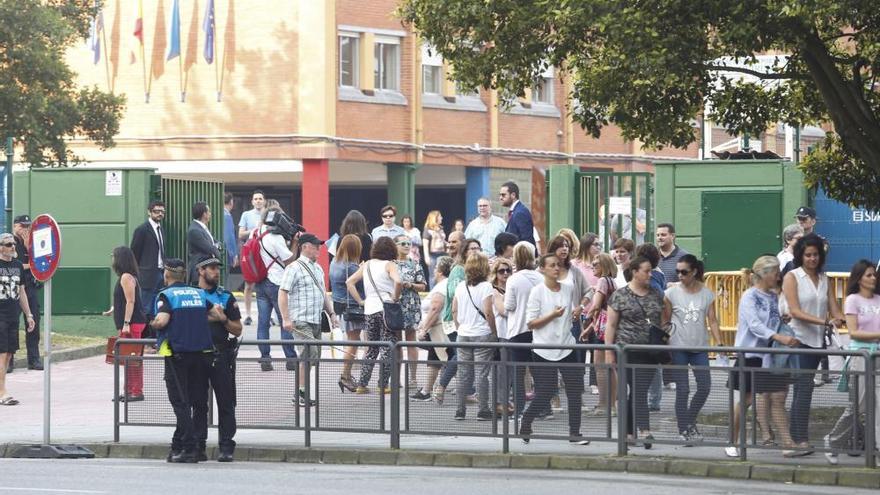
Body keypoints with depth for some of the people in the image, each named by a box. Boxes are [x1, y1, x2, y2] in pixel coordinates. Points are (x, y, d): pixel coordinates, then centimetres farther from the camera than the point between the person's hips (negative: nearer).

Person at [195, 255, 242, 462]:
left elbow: (237, 330, 10)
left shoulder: (226, 297, 10)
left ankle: (226, 446, 0)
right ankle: (198, 444, 11)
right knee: (198, 403, 5)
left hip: (221, 354, 0)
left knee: (225, 402, -2)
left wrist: (224, 320, -8)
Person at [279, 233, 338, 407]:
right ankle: (301, 393, -10)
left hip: (316, 320, 9)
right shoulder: (294, 268, -8)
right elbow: (282, 293, -13)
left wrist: (331, 312, 17)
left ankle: (301, 394, 14)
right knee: (308, 355, -15)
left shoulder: (318, 268, 19)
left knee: (314, 357, 8)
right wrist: (286, 318, -20)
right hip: (301, 321, -9)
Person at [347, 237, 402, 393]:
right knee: (387, 348, 2)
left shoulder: (366, 265, 11)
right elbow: (397, 281, -24)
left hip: (369, 310, 5)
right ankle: (383, 385, -1)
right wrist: (395, 298, -10)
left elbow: (349, 282, 10)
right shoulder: (389, 265, -5)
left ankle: (362, 384, 13)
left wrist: (360, 301, 10)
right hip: (386, 308, -5)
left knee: (372, 348, 16)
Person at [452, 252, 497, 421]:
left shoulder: (460, 287, 6)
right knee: (482, 373, -1)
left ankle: (460, 410, 11)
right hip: (482, 334, -5)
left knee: (464, 373, 9)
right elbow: (488, 312, -16)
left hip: (463, 335, 5)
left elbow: (454, 311, 9)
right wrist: (494, 332, -6)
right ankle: (483, 411, 1)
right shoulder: (485, 286, -11)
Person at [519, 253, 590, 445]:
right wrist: (552, 315, -20)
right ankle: (525, 426, 22)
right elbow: (531, 323, -8)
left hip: (566, 347, 4)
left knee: (575, 390, -2)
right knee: (544, 395, -2)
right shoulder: (537, 291, -7)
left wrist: (578, 311, 2)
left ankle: (574, 433, 6)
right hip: (544, 351, -4)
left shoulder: (569, 288, 7)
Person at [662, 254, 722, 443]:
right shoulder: (672, 293, -3)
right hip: (678, 348, -2)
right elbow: (665, 321, 1)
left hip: (700, 347, 2)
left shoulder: (707, 294, 2)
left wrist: (719, 342, -8)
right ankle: (684, 430, 5)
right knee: (683, 389, -2)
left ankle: (690, 422, 21)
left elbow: (712, 321, 2)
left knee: (704, 387, 0)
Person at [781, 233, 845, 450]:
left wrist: (843, 320, -19)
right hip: (799, 340, -5)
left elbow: (835, 310, 6)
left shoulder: (824, 279, 13)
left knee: (803, 390, 7)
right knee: (803, 389, -11)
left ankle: (797, 436, 9)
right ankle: (800, 438, -11)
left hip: (818, 340, 5)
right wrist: (825, 321, -23)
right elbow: (795, 311, -13)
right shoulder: (792, 277, -3)